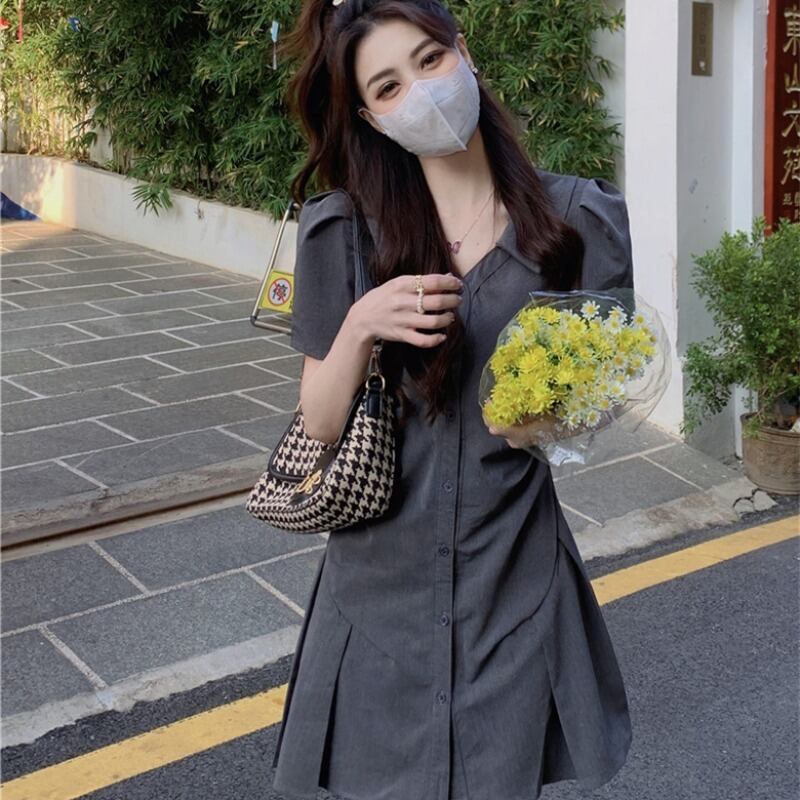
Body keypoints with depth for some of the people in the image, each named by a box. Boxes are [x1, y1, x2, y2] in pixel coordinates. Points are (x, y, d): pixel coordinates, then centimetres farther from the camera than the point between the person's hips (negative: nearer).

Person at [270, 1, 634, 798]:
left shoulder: (577, 219, -5)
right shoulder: (344, 230, -6)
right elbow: (320, 425, -3)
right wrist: (360, 324, -21)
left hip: (515, 575, 0)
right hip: (382, 576, 0)